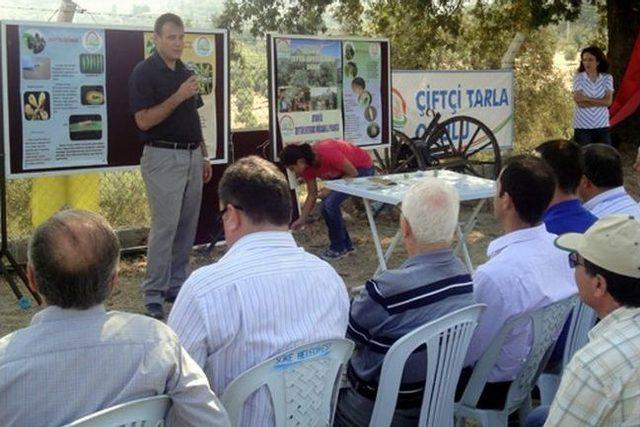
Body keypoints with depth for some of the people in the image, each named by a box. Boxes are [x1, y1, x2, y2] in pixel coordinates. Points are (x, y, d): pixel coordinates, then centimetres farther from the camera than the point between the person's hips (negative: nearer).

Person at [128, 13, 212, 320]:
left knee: (187, 227, 9)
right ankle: (154, 295, 0)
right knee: (164, 226, -9)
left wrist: (204, 156, 15)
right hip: (163, 157, -7)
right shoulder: (144, 73, -8)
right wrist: (178, 97, -21)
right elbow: (143, 121, -16)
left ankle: (177, 286, 19)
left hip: (192, 156, 7)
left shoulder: (185, 73, 14)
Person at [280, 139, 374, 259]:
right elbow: (312, 195, 1)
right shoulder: (307, 165, -11)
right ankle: (346, 245, 15)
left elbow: (353, 174, -22)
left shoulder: (327, 154, -35)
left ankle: (338, 248, -3)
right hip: (342, 173, 8)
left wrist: (330, 189, -21)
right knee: (325, 207, -3)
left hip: (362, 168, -8)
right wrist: (302, 220, 2)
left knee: (330, 204, -19)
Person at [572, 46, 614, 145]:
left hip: (602, 125, 2)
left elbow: (608, 101, -7)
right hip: (582, 126, -2)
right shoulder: (578, 77, -2)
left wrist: (586, 99, -14)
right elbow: (579, 102, -11)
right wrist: (600, 102, -9)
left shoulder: (607, 78, 3)